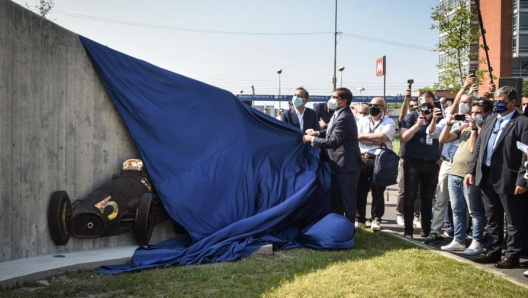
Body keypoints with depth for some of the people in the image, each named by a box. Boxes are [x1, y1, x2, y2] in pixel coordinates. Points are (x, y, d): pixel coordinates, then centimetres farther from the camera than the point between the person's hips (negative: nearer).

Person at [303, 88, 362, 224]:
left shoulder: (344, 118, -23)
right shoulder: (339, 114, 9)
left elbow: (333, 141, -27)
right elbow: (332, 132, 21)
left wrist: (311, 139, -19)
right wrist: (317, 133, 5)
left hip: (346, 166, -10)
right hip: (337, 165, 10)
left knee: (347, 199, 1)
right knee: (335, 198, 18)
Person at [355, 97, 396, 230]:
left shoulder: (389, 122, 0)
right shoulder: (362, 121, 12)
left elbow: (382, 137, -17)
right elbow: (356, 137, -3)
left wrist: (364, 136, -7)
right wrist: (376, 140, -12)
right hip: (362, 160, 4)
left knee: (377, 192, 3)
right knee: (359, 190, 7)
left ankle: (376, 219, 15)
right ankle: (359, 218, 18)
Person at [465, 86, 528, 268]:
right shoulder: (490, 120, 13)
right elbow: (478, 146, 14)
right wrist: (471, 170, 8)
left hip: (508, 178, -7)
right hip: (487, 176, 7)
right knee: (492, 219, 17)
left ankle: (512, 256, 13)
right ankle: (492, 252, 27)